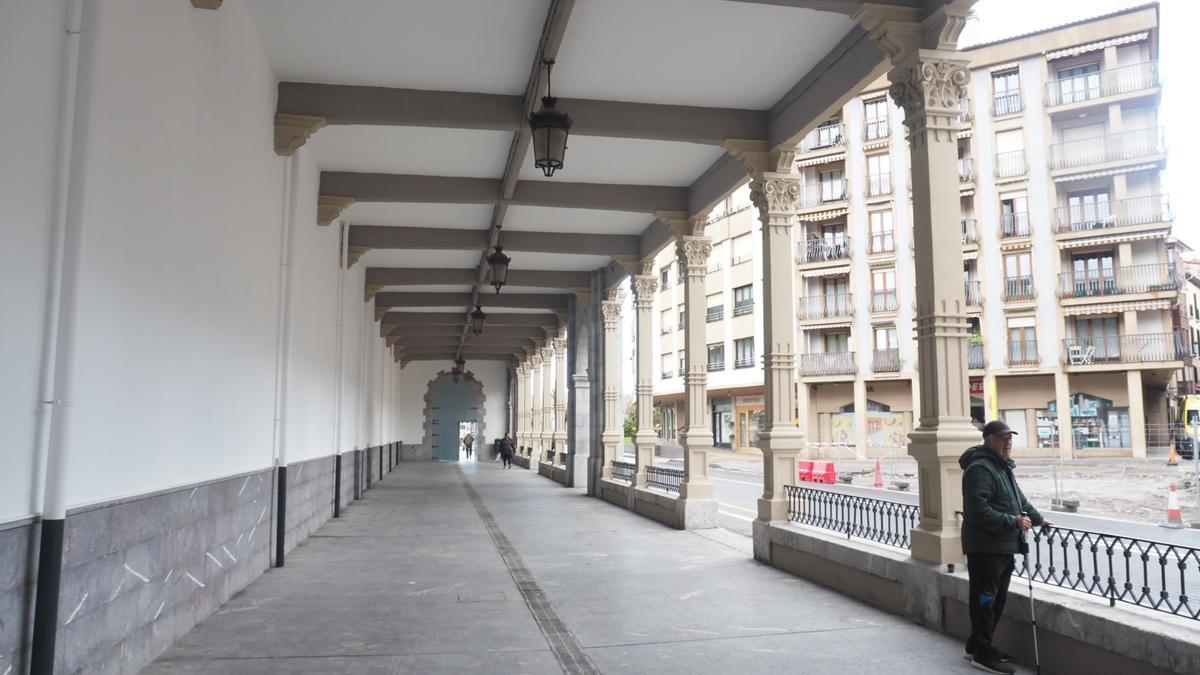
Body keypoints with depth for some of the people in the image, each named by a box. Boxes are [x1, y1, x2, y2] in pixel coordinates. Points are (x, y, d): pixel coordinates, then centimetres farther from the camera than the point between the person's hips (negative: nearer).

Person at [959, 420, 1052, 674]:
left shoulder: (1004, 467, 17)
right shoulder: (980, 469, -18)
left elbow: (1018, 498, 31)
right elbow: (979, 511, -25)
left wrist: (1037, 518, 25)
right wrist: (1014, 521, -22)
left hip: (1004, 546, 11)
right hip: (985, 546, -11)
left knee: (997, 598, 17)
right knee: (984, 599, -4)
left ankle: (977, 645, 28)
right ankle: (982, 654, 4)